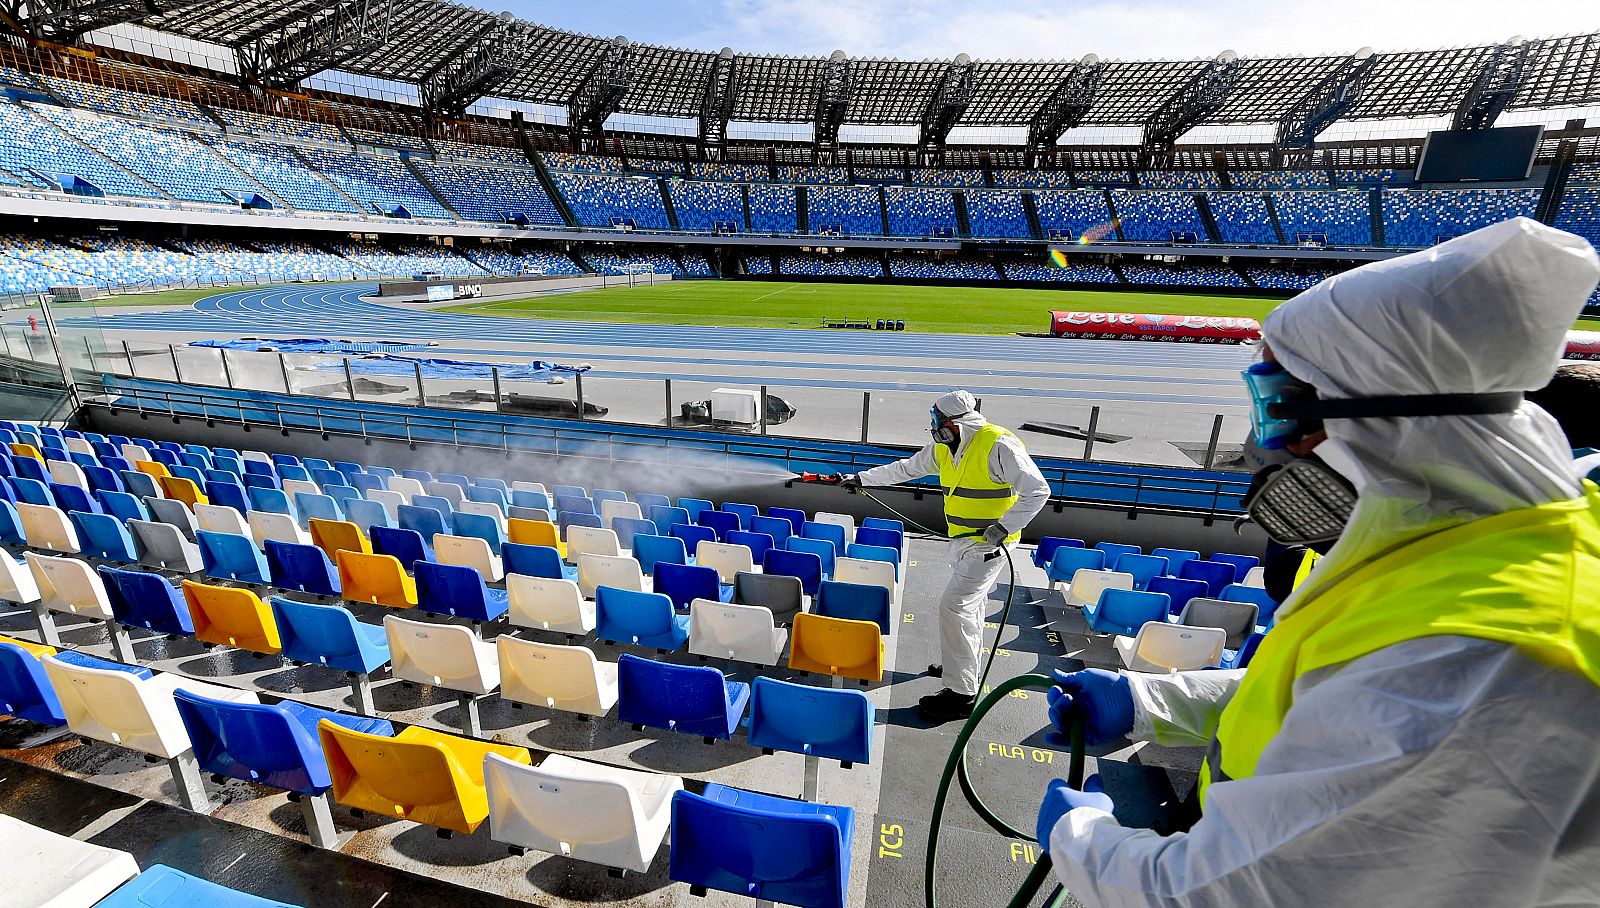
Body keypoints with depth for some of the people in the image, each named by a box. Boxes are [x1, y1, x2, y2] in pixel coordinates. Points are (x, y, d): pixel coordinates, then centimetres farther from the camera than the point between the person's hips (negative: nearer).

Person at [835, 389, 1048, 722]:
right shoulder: (944, 447, 3)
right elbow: (906, 468, 13)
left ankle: (961, 693, -3)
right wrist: (861, 478, 14)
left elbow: (1037, 491, -21)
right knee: (970, 602, 22)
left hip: (987, 544, -8)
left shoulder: (999, 445, -22)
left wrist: (1004, 526, -27)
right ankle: (964, 665, 41)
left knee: (955, 606, -13)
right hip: (962, 540, 8)